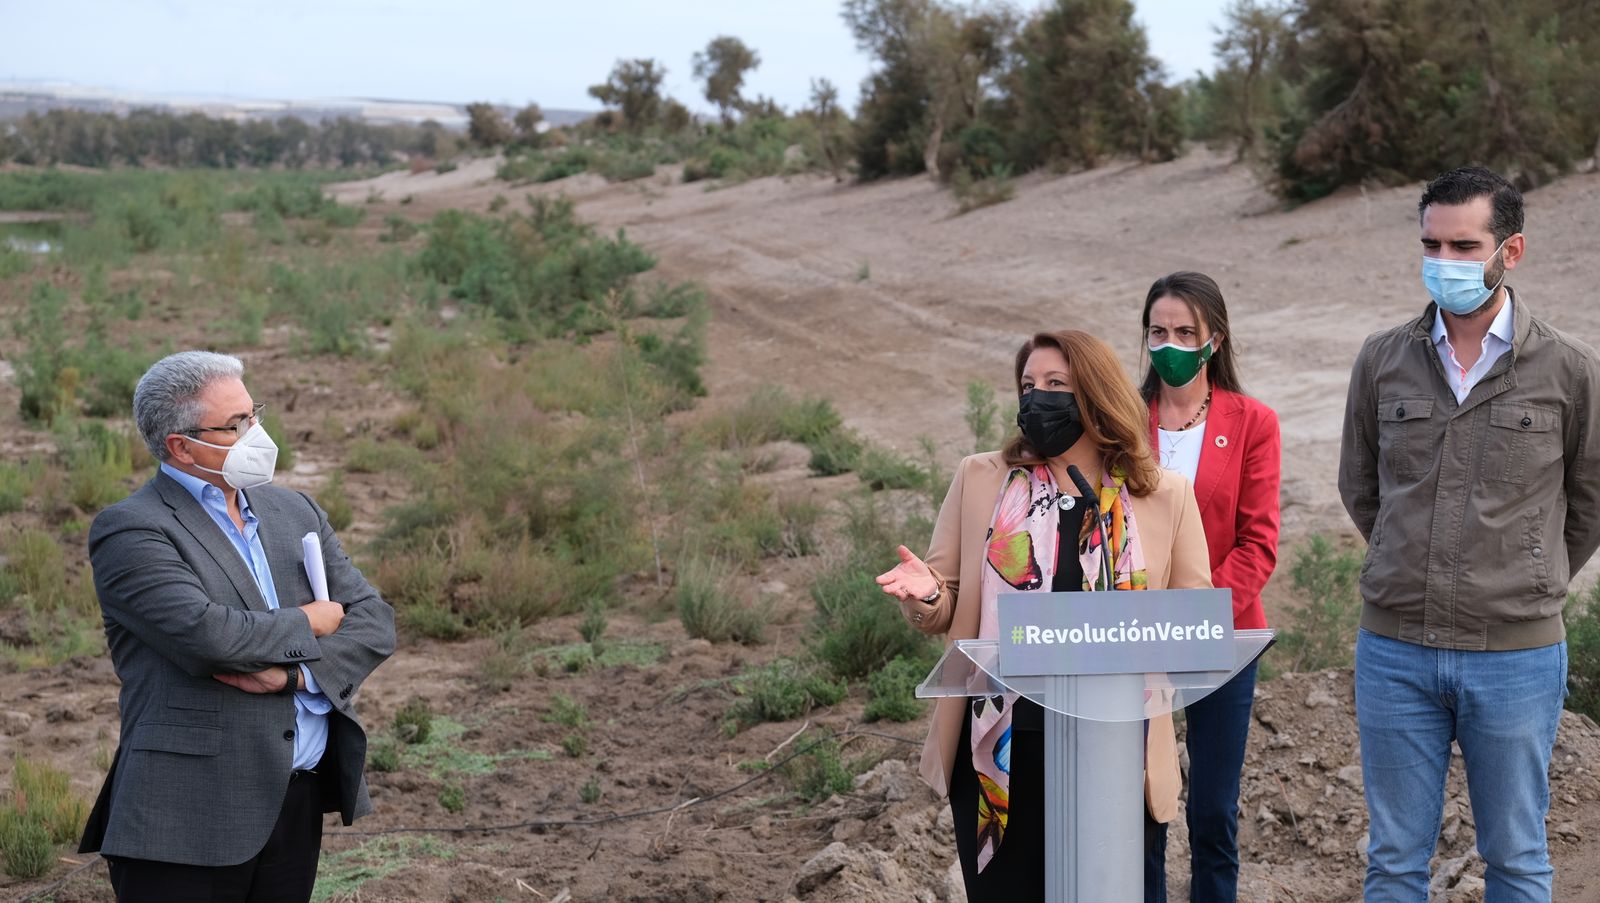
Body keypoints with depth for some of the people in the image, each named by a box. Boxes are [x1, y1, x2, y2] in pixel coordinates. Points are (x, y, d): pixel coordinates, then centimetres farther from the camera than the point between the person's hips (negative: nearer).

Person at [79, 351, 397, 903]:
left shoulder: (296, 513, 13)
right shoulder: (129, 530, -7)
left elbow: (373, 622, 6)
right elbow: (205, 633, -22)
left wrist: (294, 672, -12)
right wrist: (306, 624, -6)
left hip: (299, 806, 6)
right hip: (189, 818, -6)